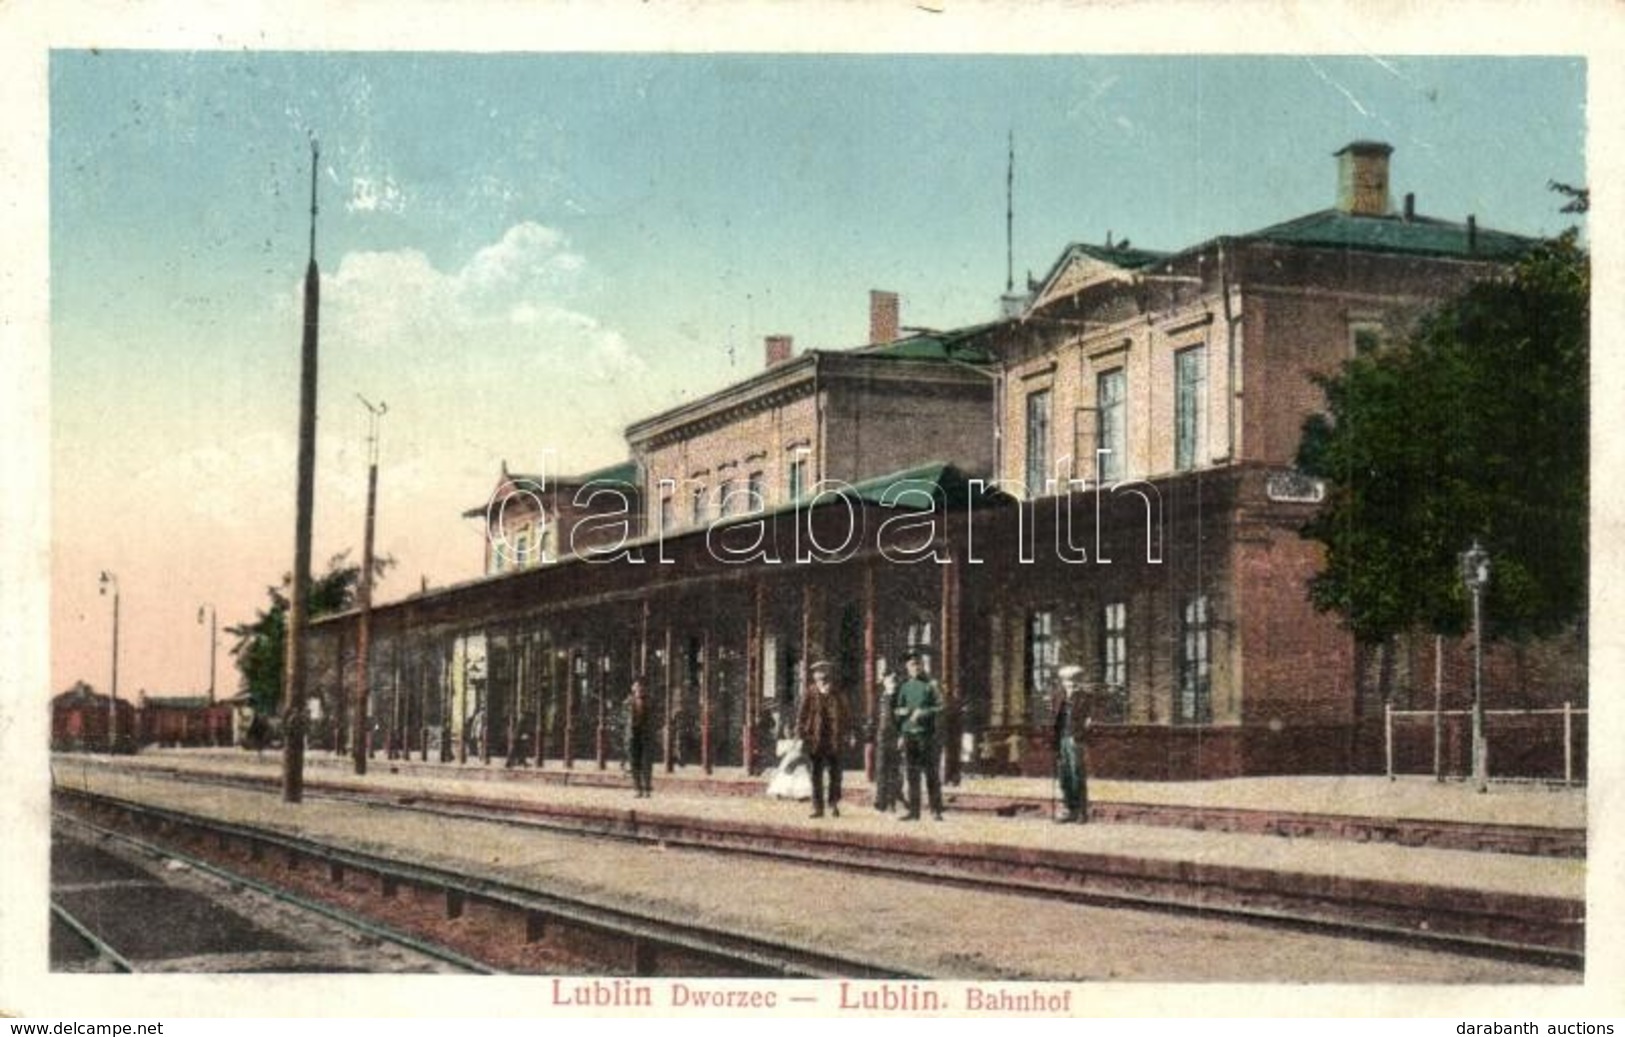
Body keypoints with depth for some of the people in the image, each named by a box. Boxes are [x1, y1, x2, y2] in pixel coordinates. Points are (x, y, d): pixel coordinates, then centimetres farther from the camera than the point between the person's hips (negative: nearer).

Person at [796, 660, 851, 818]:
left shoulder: (837, 697, 4)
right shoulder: (810, 696, -3)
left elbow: (846, 717, 12)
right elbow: (802, 717, -2)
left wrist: (847, 734, 6)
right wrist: (802, 736, -7)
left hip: (834, 742, 2)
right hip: (815, 742, -2)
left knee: (835, 774, 3)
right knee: (816, 775, 4)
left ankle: (834, 804, 18)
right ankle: (818, 807, 9)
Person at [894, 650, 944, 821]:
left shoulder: (930, 685, 2)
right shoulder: (903, 687, 12)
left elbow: (940, 707, -4)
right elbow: (896, 710, 17)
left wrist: (922, 712, -15)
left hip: (927, 733, -3)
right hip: (908, 734, 3)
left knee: (931, 772, -3)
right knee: (912, 773, 5)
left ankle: (936, 811, 0)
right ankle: (914, 811, 9)